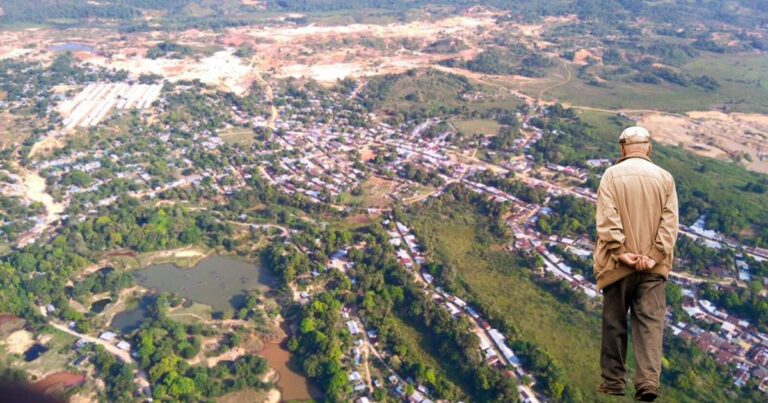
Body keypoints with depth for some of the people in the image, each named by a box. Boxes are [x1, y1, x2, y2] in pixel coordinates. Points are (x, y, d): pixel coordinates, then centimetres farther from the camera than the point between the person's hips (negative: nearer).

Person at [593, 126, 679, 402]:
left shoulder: (612, 175, -5)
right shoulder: (665, 178, 3)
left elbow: (607, 219, -13)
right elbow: (669, 223, -3)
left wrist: (621, 253, -12)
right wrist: (653, 256, -7)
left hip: (618, 264, -1)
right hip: (653, 265, 2)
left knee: (615, 323, 9)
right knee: (650, 323, 4)